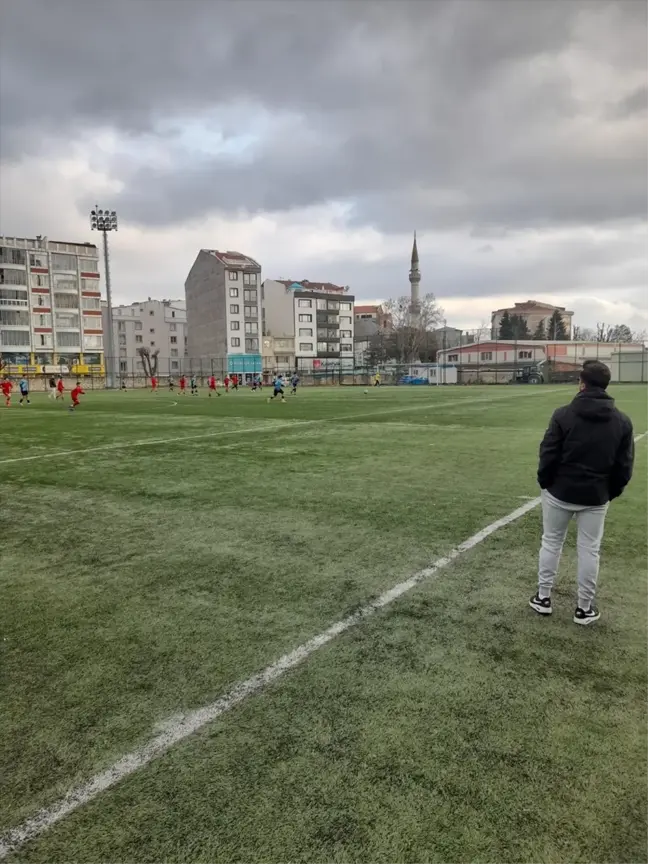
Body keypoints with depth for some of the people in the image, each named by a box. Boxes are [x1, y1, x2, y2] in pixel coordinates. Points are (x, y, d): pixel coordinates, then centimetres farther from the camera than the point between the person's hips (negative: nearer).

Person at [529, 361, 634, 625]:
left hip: (560, 492, -1)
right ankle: (584, 608, 19)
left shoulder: (564, 414, -13)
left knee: (551, 543, 14)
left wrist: (545, 483, 4)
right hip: (595, 497, 2)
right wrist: (611, 492, 13)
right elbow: (624, 466, 1)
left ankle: (543, 597, 22)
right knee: (589, 549, 11)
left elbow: (548, 454, -11)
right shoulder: (622, 421, -3)